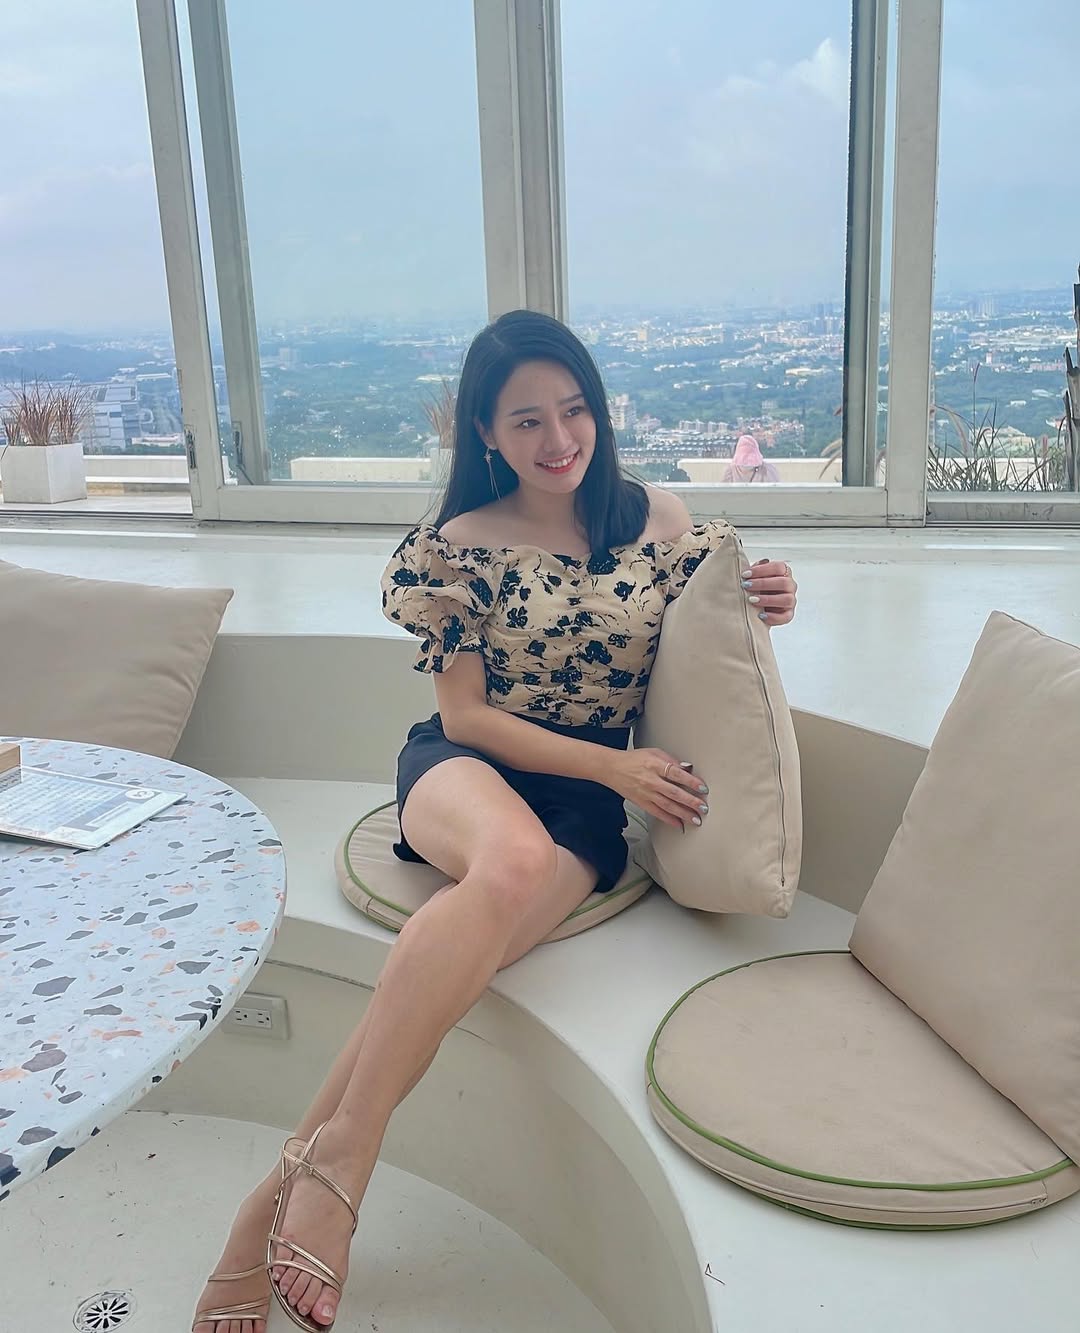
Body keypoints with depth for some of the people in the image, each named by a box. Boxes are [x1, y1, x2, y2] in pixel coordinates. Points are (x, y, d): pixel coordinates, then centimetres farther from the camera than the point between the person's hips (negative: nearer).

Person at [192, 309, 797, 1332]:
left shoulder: (662, 522, 6)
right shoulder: (458, 546, 1)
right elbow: (465, 714, -1)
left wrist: (762, 611, -6)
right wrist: (613, 765, -13)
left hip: (589, 796, 1)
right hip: (467, 767, -1)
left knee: (477, 938, -33)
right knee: (516, 858, -40)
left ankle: (285, 1187, -24)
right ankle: (335, 1163, -34)